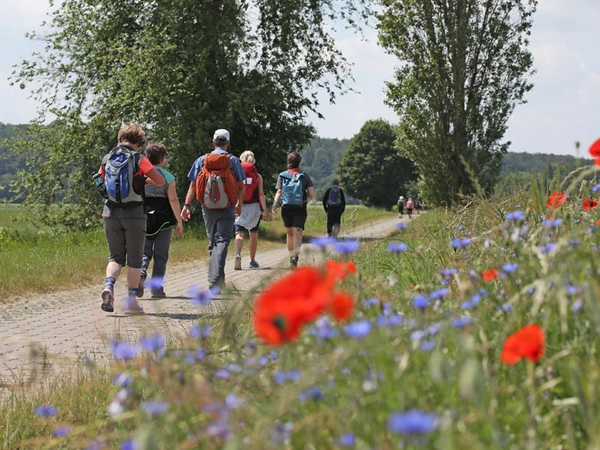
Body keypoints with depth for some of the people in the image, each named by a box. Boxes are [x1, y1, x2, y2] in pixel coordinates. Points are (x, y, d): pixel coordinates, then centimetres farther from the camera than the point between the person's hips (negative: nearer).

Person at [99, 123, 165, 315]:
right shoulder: (138, 159, -7)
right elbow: (160, 181, -9)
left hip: (111, 212, 3)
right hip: (134, 213, -3)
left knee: (115, 256, 13)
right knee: (135, 259, 7)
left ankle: (109, 286, -14)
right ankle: (131, 301, 6)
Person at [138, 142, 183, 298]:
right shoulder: (168, 177, -6)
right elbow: (173, 200, -11)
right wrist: (179, 221, -7)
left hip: (143, 219, 2)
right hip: (163, 219, -2)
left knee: (144, 252, 9)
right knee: (160, 255, 7)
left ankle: (140, 274, -20)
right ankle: (156, 288, 5)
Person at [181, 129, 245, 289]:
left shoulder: (202, 160, 6)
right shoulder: (233, 160, 1)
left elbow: (193, 186, 1)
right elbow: (241, 187, 3)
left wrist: (187, 206, 3)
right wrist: (239, 205, 17)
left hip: (208, 207, 3)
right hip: (227, 208, -3)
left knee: (213, 242, 15)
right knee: (222, 241, -8)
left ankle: (218, 278, 24)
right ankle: (215, 278, -24)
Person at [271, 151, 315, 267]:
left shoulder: (282, 175, 3)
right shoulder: (305, 176, 1)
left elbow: (279, 192, -7)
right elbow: (311, 194, -3)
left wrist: (274, 206, -11)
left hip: (286, 209, 2)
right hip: (300, 210, -2)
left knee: (289, 234, 19)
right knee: (297, 235, -7)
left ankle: (291, 256, 29)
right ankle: (295, 255, -30)